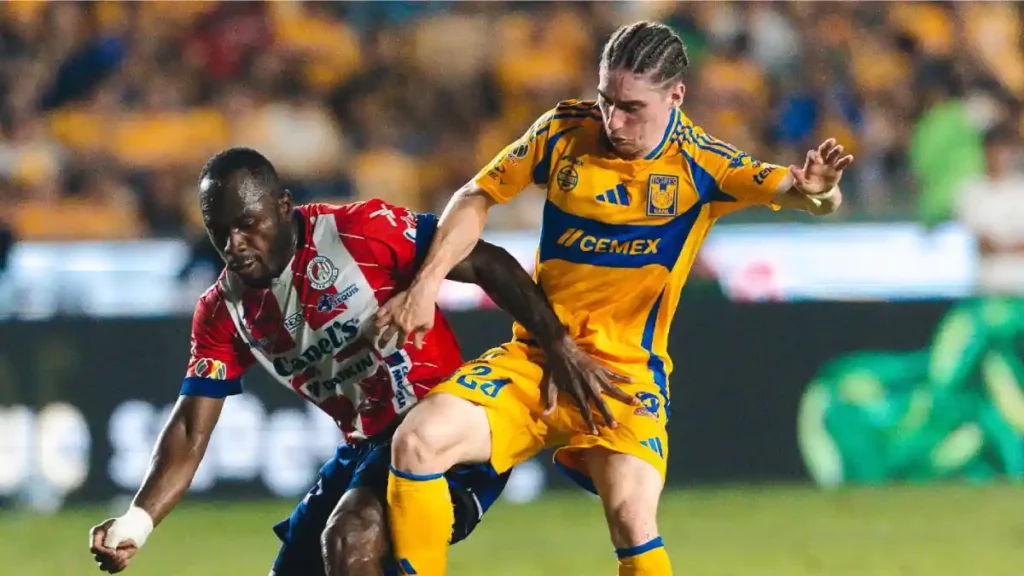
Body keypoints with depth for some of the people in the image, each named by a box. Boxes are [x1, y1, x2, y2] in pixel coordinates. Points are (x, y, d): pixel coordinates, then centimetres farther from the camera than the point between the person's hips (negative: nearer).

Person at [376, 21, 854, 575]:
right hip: (533, 358, 3)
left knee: (632, 516, -27)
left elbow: (789, 188, -18)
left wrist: (816, 189, -43)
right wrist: (426, 284, -4)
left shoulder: (700, 165, -8)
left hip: (627, 370, -3)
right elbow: (477, 197, 8)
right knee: (417, 441, -20)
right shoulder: (565, 130, -2)